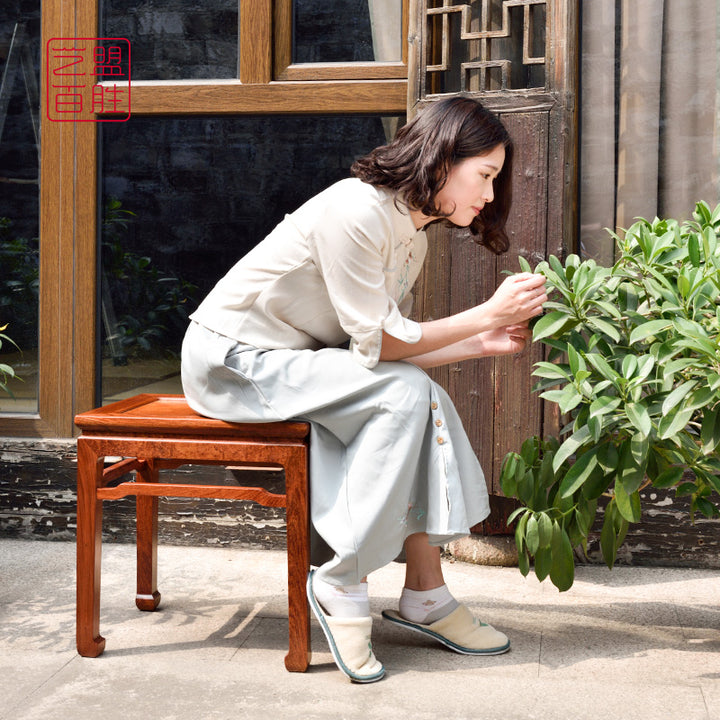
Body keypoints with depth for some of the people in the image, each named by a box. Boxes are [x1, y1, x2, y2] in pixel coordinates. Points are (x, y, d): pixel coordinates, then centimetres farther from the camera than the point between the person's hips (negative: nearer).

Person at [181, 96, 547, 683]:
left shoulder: (412, 234, 6)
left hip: (293, 358, 9)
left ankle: (425, 593, -9)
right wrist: (488, 313, -21)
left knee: (424, 399, -12)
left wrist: (482, 344, -4)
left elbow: (392, 343, 3)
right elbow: (377, 342, -22)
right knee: (402, 393, -23)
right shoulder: (356, 212, -24)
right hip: (231, 359, -9)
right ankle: (339, 585, -16)